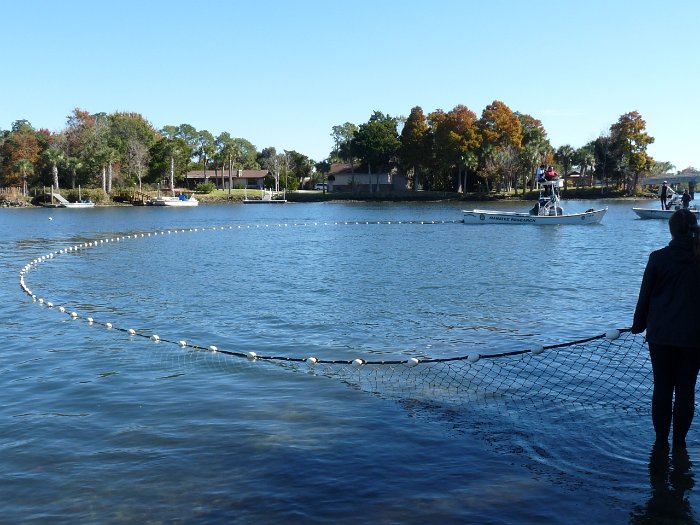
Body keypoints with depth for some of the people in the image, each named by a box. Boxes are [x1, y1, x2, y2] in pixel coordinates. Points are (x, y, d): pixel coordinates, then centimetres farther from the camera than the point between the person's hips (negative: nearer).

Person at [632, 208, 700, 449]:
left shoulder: (658, 258, -9)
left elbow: (645, 296, -2)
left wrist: (638, 325, 10)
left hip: (661, 334, -1)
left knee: (662, 388, 8)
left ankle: (661, 440, 15)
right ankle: (679, 440, 15)